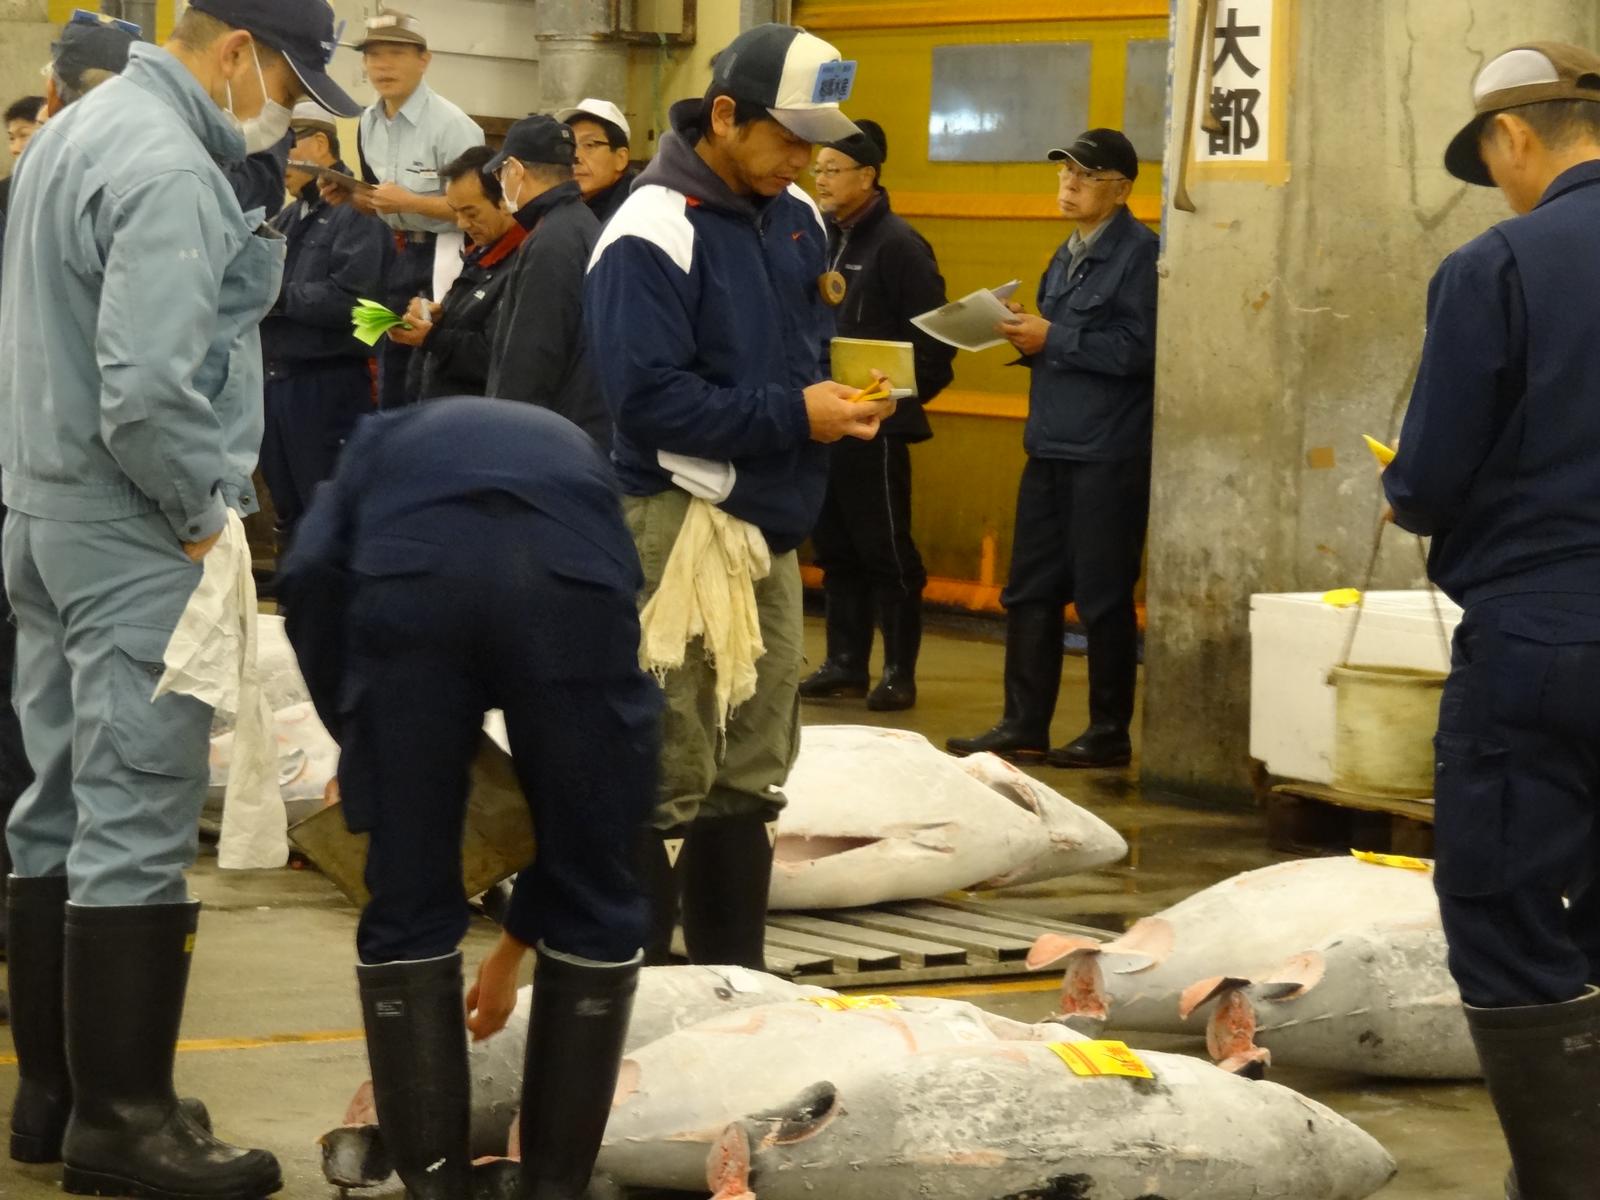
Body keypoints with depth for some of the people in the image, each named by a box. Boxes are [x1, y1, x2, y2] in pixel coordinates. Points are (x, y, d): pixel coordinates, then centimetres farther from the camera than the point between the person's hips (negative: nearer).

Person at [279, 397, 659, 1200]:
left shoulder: (388, 443, 40)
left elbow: (309, 576, 12)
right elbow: (584, 802, 44)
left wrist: (355, 737, 25)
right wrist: (514, 944, 54)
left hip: (408, 577, -1)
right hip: (572, 580, 1)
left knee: (407, 908, 17)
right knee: (595, 905, 21)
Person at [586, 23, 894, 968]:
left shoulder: (796, 218, 10)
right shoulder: (655, 231, -15)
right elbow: (647, 396, -20)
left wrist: (843, 394, 1)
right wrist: (792, 417, -19)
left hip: (772, 527, 8)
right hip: (678, 525, -8)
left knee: (752, 774, 13)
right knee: (665, 778, -5)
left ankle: (734, 983, 22)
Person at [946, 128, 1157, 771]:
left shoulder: (1140, 252, -10)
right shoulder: (1069, 255, 17)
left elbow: (1139, 349, -19)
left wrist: (1053, 339, -15)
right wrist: (1029, 336, 4)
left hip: (1109, 454, -9)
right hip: (1052, 446, 9)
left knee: (1102, 597, -1)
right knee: (1029, 590, 9)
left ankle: (1110, 733, 9)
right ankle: (1023, 727, 15)